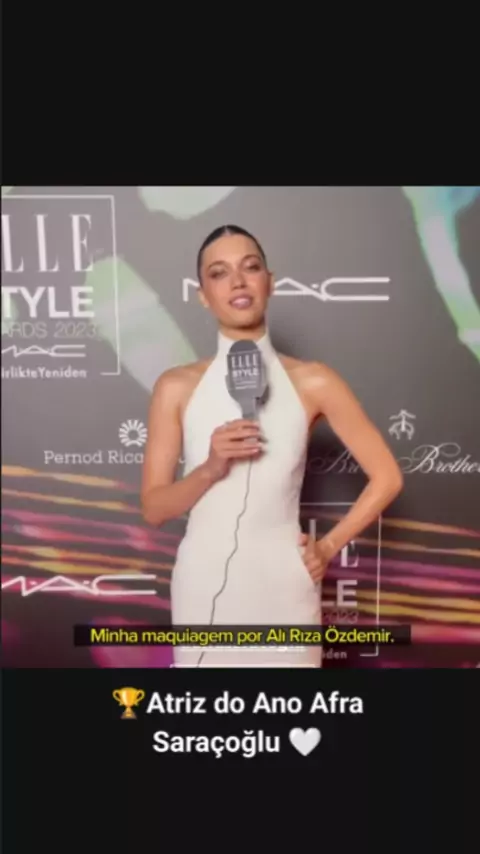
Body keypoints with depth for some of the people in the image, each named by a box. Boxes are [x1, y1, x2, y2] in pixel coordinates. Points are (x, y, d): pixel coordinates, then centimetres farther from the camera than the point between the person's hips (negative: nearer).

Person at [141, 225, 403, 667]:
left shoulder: (313, 382, -5)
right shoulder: (177, 386, -3)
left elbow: (387, 477, 1)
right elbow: (153, 508, -2)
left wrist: (329, 546, -1)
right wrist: (210, 469, -18)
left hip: (283, 585, 0)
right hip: (204, 586, 1)